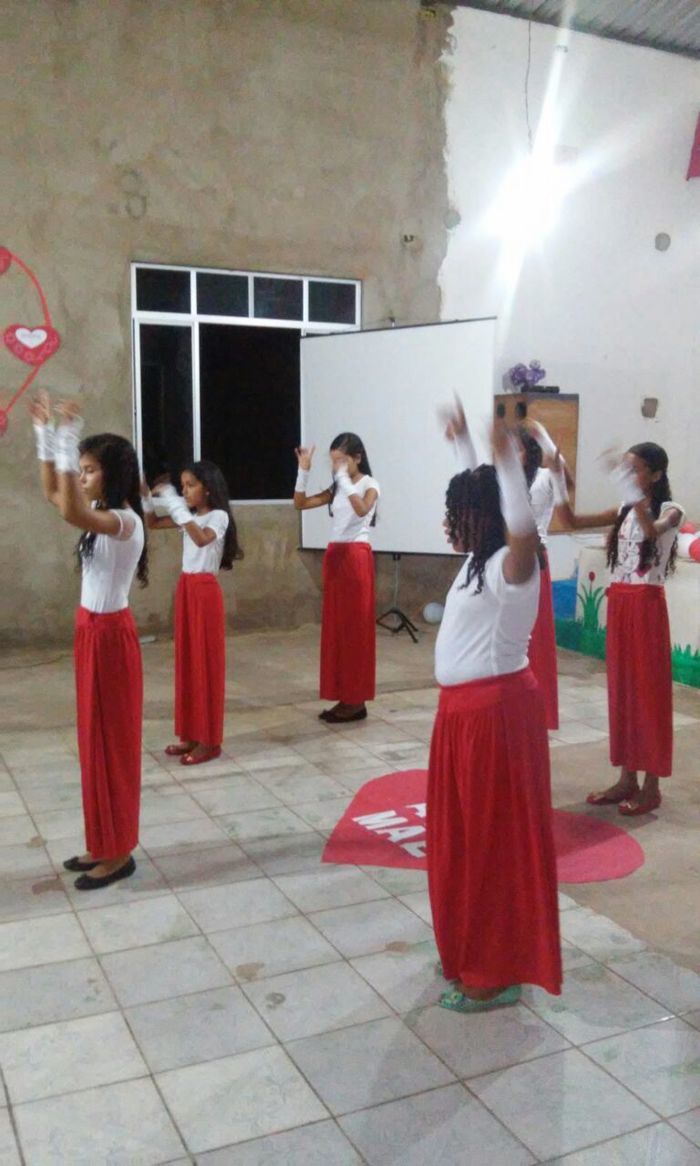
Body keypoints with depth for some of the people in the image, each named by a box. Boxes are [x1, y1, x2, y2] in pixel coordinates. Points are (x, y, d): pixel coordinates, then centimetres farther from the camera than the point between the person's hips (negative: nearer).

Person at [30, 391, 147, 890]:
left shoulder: (126, 520, -20)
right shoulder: (101, 514, 8)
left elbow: (71, 514, -38)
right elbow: (53, 494, 20)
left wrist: (67, 443, -36)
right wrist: (46, 436, 11)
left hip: (111, 635, -9)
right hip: (91, 631, 9)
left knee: (113, 741, 0)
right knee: (96, 739, 15)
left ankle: (119, 852, 13)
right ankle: (105, 843, 27)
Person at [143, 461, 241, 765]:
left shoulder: (218, 516, -12)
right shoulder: (188, 515, 10)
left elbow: (201, 538, -32)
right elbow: (152, 523, 14)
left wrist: (174, 502, -31)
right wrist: (146, 496, -3)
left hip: (205, 590, -8)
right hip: (185, 588, 8)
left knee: (206, 663, -3)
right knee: (186, 661, 11)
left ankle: (210, 740, 5)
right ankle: (191, 734, 20)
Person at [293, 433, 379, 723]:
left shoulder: (369, 484, -6)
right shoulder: (336, 488, 14)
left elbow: (362, 509, -28)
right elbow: (300, 504, 8)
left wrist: (344, 477, -28)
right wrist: (304, 470, -1)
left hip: (356, 555, -7)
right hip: (334, 555, 7)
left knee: (356, 628, -4)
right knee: (336, 628, 8)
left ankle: (357, 701, 3)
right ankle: (344, 697, 14)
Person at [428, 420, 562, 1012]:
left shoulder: (511, 565, -17)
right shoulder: (480, 562, 9)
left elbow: (525, 527, -41)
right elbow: (476, 496, 26)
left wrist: (507, 460, -45)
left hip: (496, 712, -10)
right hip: (465, 710, 10)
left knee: (496, 837, 1)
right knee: (466, 835, 19)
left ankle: (498, 973, 15)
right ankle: (474, 951, 35)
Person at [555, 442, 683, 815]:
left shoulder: (670, 510, -8)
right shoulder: (623, 511, 11)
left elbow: (651, 530, -31)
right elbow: (573, 522, 8)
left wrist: (631, 490, -38)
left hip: (647, 605, -7)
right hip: (618, 603, 7)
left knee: (648, 691, 0)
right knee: (621, 690, 10)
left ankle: (651, 786, 9)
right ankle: (627, 779, 20)